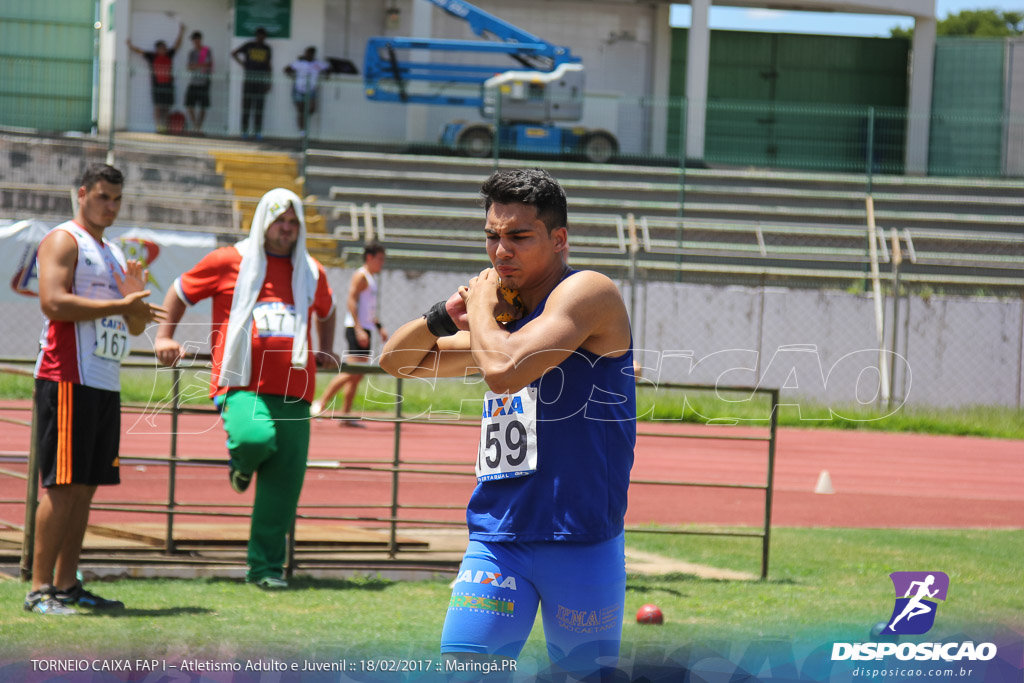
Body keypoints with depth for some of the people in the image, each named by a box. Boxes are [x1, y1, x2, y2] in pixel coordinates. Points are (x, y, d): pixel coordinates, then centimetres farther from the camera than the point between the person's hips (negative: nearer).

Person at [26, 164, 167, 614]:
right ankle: (40, 588, -10)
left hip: (106, 384, 9)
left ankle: (67, 583, 12)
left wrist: (137, 298, 2)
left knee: (86, 487, 8)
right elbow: (53, 301, -19)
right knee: (61, 485, -10)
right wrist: (120, 306, -19)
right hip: (67, 379, -9)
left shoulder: (114, 255, 22)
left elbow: (134, 327, 25)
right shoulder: (63, 241, -4)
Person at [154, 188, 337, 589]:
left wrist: (326, 351, 33)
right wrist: (165, 336, 14)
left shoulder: (311, 273, 19)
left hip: (293, 392, 4)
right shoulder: (228, 263, 6)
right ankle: (242, 462, 5)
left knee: (282, 487, -2)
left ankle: (265, 566, 7)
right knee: (256, 437, -34)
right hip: (241, 385, -4)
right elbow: (180, 292, 18)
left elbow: (326, 311, 41)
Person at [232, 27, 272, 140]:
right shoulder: (249, 46, 4)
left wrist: (269, 82, 11)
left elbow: (268, 64, 14)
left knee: (259, 106, 0)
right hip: (249, 79, -2)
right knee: (246, 104, -1)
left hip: (262, 80, 2)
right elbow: (234, 54, 12)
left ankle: (258, 131, 1)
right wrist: (242, 64, 2)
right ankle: (244, 130, 2)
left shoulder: (266, 48, 10)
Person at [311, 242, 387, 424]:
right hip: (357, 329, -10)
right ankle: (321, 403, -13)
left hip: (363, 330, 10)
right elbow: (351, 302, -18)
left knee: (357, 374, 7)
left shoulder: (370, 278, 21)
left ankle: (346, 414, 7)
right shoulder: (360, 276, -8)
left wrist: (379, 327, 23)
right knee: (352, 372, -16)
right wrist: (358, 329, -24)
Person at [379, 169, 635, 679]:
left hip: (580, 541, -6)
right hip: (496, 538, 6)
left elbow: (504, 370, -24)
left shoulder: (587, 293, -8)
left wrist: (481, 307, -5)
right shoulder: (505, 316, 17)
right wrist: (448, 314, 7)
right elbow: (397, 360, 26)